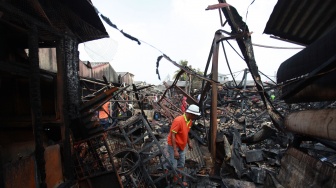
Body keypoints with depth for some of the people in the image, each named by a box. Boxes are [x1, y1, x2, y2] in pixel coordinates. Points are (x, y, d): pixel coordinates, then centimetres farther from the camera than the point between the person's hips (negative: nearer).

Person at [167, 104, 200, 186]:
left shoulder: (190, 121, -3)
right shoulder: (178, 120, -28)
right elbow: (172, 135, -27)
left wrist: (189, 142, 17)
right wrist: (175, 150, -28)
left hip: (182, 145, 8)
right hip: (174, 145, -8)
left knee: (181, 164, 17)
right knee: (174, 165, 0)